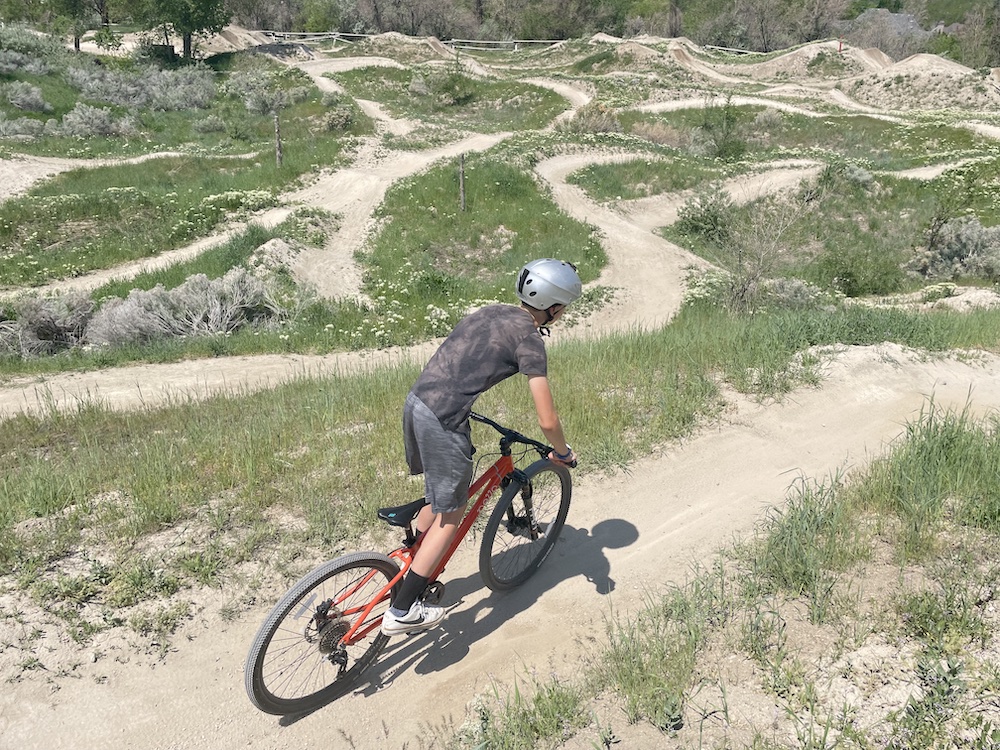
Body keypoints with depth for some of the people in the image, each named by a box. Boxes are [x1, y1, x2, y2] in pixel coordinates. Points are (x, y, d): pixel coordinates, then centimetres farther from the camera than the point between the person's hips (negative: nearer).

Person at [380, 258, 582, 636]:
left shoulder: (490, 312, 16)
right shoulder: (529, 339, -7)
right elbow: (547, 420, -8)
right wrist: (562, 452, 11)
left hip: (415, 400, 8)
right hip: (443, 420, -8)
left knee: (440, 496, 27)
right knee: (451, 513, 8)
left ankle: (412, 572, 41)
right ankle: (402, 611, 12)